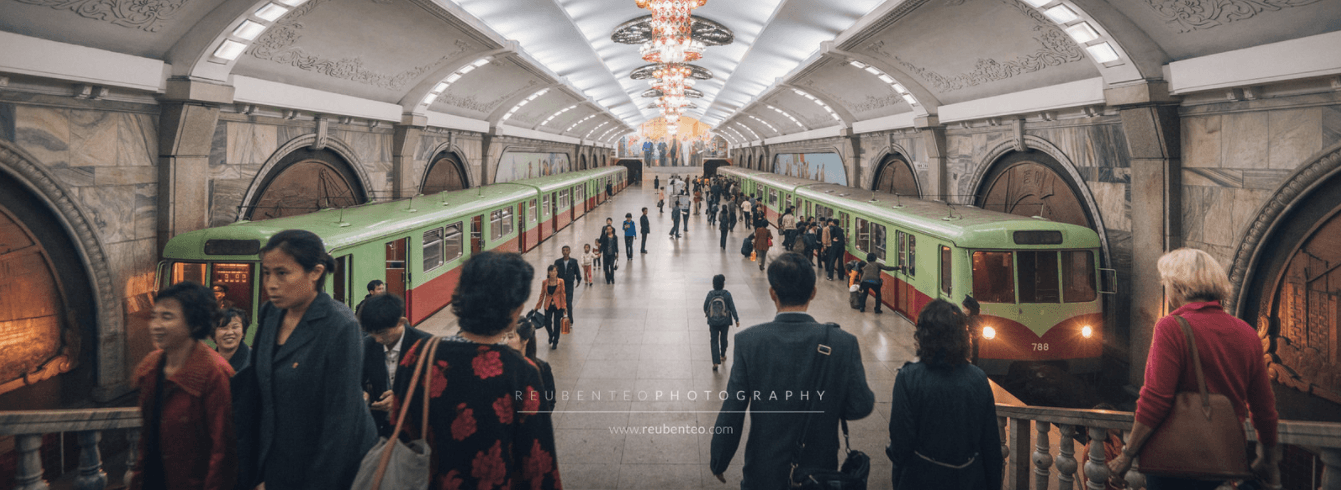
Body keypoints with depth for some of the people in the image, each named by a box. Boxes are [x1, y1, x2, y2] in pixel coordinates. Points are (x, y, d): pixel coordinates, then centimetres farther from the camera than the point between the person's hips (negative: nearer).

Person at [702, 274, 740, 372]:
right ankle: (723, 356, 42)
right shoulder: (727, 294, -12)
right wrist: (736, 319, -2)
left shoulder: (710, 294, -9)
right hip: (725, 321, 0)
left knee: (714, 341, 4)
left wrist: (707, 314, 23)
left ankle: (716, 362, -5)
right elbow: (732, 308, -9)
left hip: (712, 322, 0)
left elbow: (705, 307, 1)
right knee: (723, 339, 22)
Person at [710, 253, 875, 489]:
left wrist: (718, 461, 0)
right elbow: (862, 406, -10)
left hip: (765, 470, -1)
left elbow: (732, 411, -14)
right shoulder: (843, 342, -15)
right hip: (820, 469, 1)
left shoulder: (748, 341, -17)